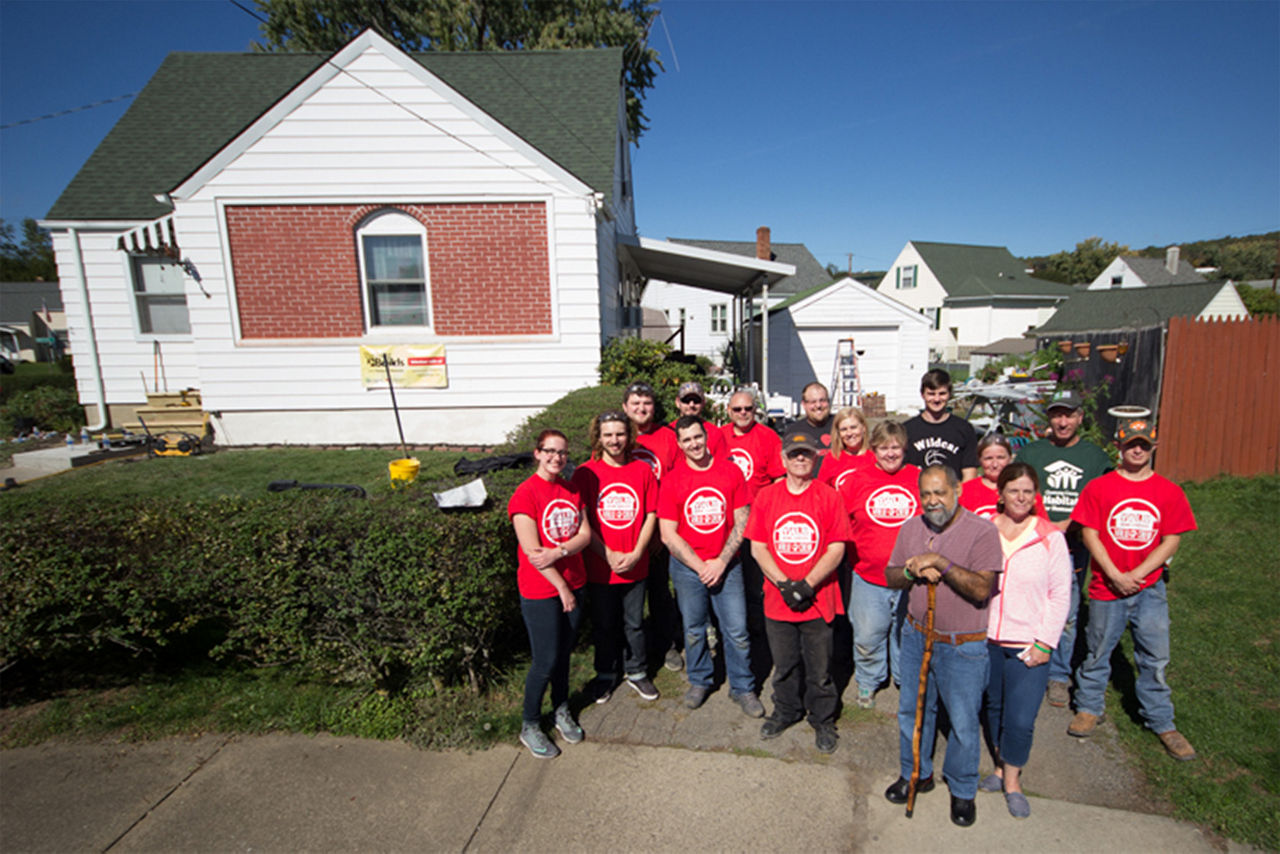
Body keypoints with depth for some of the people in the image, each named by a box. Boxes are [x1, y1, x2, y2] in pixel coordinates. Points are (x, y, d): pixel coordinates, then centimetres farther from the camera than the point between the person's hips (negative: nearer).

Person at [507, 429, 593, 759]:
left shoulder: (571, 490, 5)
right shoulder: (525, 493, -15)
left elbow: (585, 534, -1)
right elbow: (532, 551, -18)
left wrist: (559, 552, -21)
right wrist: (562, 588, -13)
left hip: (573, 584, 6)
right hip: (540, 591, -5)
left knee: (564, 653, 18)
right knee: (545, 661, 3)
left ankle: (562, 711, 38)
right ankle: (530, 726, 24)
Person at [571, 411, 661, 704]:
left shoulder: (642, 471, -1)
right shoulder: (585, 473, -7)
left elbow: (651, 516, 0)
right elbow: (581, 523, -7)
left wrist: (636, 553, -10)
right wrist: (608, 555, -13)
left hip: (635, 566, 1)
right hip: (599, 567, -1)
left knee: (634, 623, 16)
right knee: (604, 625, 15)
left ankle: (636, 673, 37)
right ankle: (605, 675, 36)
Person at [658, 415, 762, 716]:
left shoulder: (731, 472, -3)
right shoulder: (672, 480, -5)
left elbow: (741, 522, -3)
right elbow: (668, 535, -5)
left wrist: (721, 562, -10)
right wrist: (700, 566, -10)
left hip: (726, 565, 0)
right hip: (687, 567, 0)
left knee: (737, 631, 4)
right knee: (693, 630, 14)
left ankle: (742, 688, 25)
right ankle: (699, 682, 37)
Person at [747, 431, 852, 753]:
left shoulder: (828, 497, -5)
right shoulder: (766, 496, 0)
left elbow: (836, 550, -8)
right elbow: (757, 547, -1)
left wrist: (807, 585, -16)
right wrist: (784, 584, -12)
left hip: (818, 600, -2)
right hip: (777, 598, 2)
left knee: (819, 668, 12)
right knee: (784, 665, 18)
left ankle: (823, 721, 35)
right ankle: (786, 711, 42)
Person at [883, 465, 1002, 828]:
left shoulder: (982, 531, -14)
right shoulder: (911, 528, 2)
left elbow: (983, 589, -22)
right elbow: (890, 576, 6)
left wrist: (941, 563, -28)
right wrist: (912, 571, -14)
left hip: (964, 645, -5)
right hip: (916, 635, 5)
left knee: (963, 721, 9)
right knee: (913, 709, 17)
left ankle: (962, 790, 32)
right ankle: (916, 774, 39)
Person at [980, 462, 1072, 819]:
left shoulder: (1051, 538, -5)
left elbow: (1060, 595, -2)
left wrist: (1045, 643, -7)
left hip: (1028, 645, -2)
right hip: (987, 639, 2)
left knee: (1020, 718, -1)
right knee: (994, 707, 16)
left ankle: (1012, 782, 22)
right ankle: (1000, 767, 37)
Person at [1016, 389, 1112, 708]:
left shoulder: (1096, 457, 7)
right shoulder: (1029, 452, 6)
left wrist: (1067, 525, -11)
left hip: (1074, 549, 0)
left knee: (1066, 616, 7)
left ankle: (1058, 676, 23)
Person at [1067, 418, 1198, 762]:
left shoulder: (1169, 492, 0)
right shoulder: (1098, 487, -4)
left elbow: (1171, 541, -2)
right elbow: (1089, 533, -6)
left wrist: (1136, 575, -12)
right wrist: (1115, 575, -13)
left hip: (1150, 588, 1)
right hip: (1106, 586, -1)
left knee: (1155, 658, 7)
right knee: (1098, 651, 10)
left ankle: (1162, 723, 24)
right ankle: (1088, 708, 28)